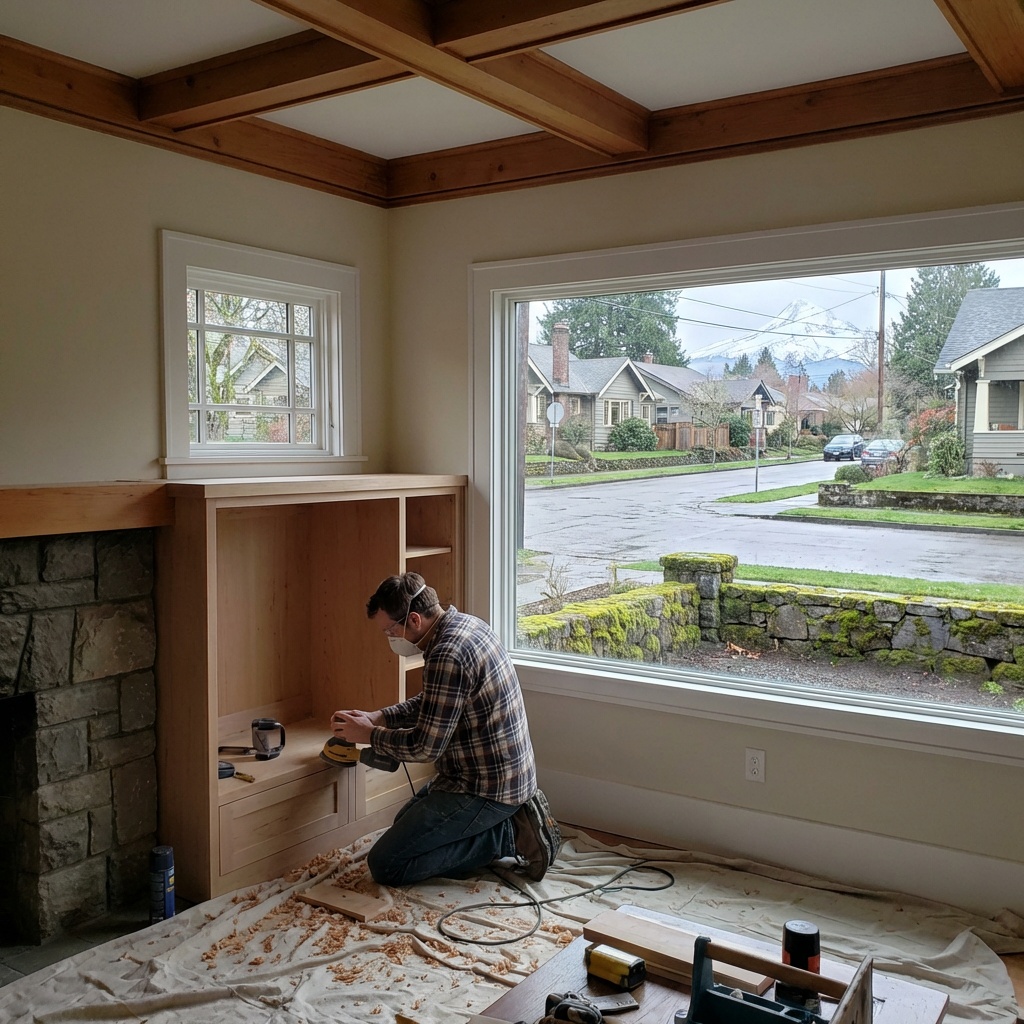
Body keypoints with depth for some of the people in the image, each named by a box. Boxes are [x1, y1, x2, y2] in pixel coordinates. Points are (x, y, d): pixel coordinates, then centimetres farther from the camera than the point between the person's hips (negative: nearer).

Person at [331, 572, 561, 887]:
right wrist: (377, 717, 4)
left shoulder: (448, 656, -27)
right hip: (503, 774, 10)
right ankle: (512, 819, 14)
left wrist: (370, 735, -6)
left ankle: (508, 837, -5)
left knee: (385, 865, -6)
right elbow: (430, 703, 16)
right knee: (405, 822, 27)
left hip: (486, 788, -10)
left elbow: (425, 745, -22)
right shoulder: (466, 623, 4)